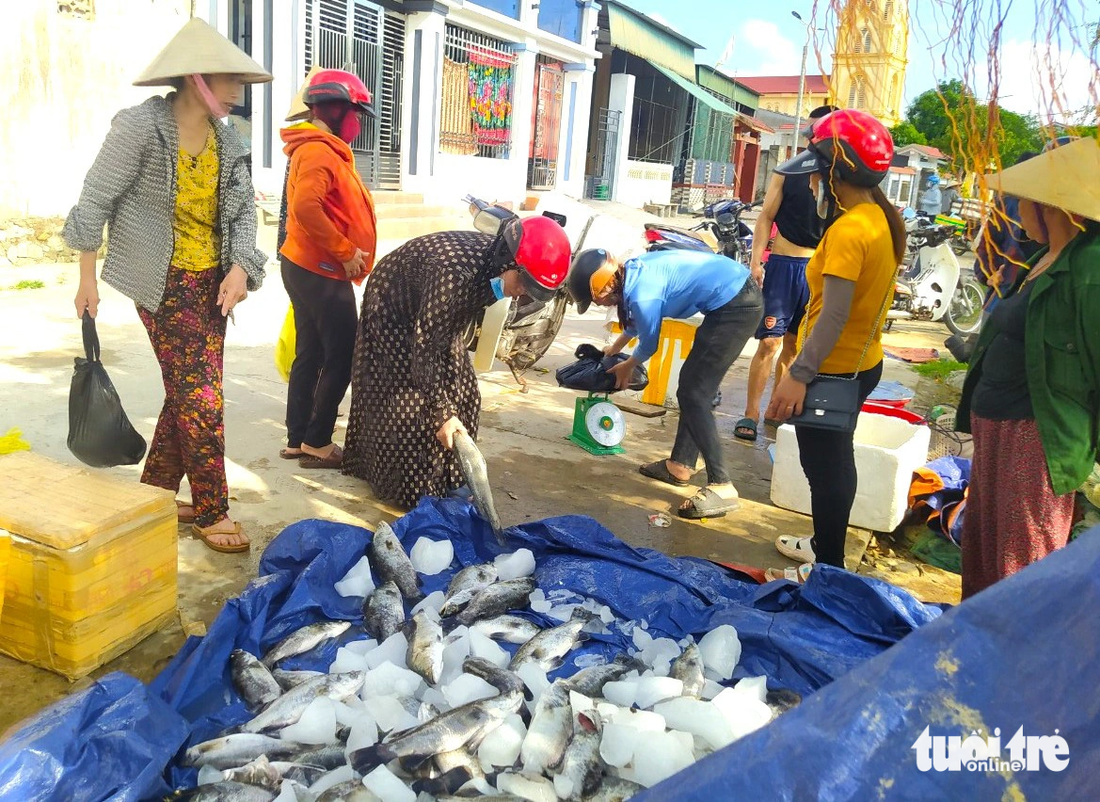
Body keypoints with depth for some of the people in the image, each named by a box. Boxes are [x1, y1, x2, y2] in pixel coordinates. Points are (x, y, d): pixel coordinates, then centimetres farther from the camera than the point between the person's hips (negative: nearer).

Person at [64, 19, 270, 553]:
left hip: (211, 282, 7)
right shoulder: (139, 127, -13)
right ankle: (211, 512, 7)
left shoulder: (226, 138, 4)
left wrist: (240, 268, -9)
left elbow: (244, 208, 7)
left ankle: (156, 492, 28)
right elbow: (95, 202, -9)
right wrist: (88, 279, -7)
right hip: (164, 283, -6)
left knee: (188, 392, 12)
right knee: (201, 397, -6)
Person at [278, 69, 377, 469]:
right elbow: (305, 207, -30)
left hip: (309, 268, 10)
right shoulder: (319, 152, -16)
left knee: (311, 355, 13)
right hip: (322, 272, -10)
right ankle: (317, 443, 3)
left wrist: (345, 251, 10)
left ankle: (298, 439, 19)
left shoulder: (322, 151, 18)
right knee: (342, 357, -4)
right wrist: (345, 251, -24)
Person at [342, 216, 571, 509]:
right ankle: (409, 487, 5)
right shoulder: (454, 271, -42)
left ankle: (444, 478, 15)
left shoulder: (496, 264, -17)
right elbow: (425, 344, -37)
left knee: (460, 394, 4)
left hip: (434, 317, 8)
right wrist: (442, 411, -37)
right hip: (392, 310, -8)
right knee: (406, 400, -8)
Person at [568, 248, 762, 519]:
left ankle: (721, 486, -10)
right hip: (737, 297, 10)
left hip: (736, 306, -10)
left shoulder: (643, 295, -22)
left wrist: (626, 367, 18)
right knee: (691, 386, 15)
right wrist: (613, 348, 43)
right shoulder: (634, 270, 5)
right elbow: (636, 322, 27)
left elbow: (649, 344, -3)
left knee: (694, 394, -9)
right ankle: (680, 465, 24)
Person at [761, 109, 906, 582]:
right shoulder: (885, 221, 6)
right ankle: (827, 545, 38)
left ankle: (827, 569, 16)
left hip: (833, 371, -9)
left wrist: (799, 374, -24)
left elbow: (833, 315, -26)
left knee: (825, 468, 3)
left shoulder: (847, 231, -22)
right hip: (865, 362, 9)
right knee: (837, 461, 22)